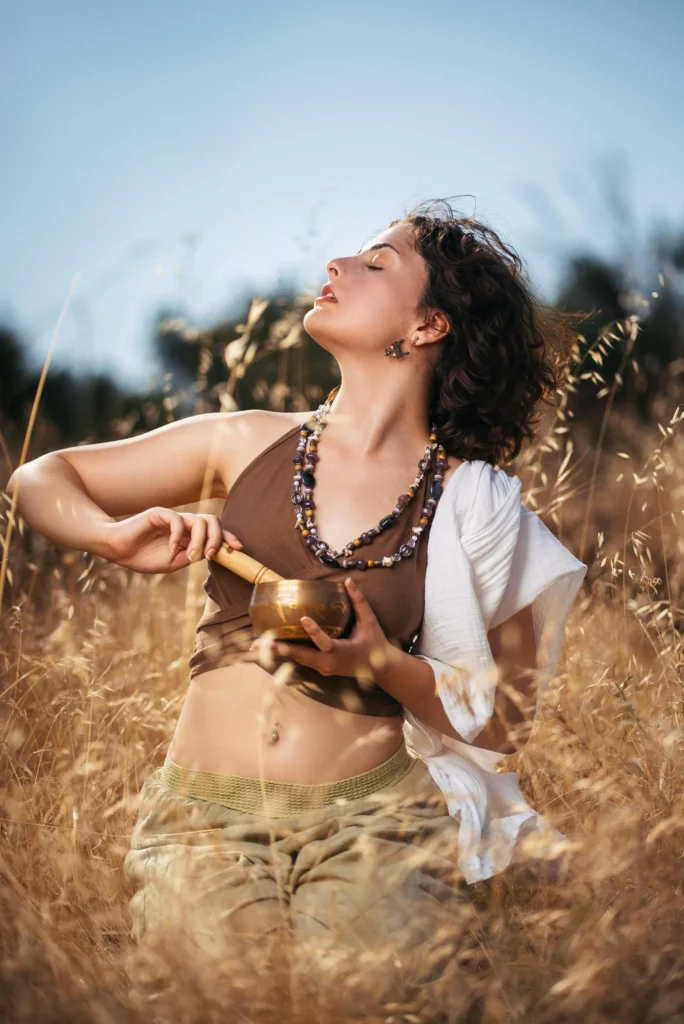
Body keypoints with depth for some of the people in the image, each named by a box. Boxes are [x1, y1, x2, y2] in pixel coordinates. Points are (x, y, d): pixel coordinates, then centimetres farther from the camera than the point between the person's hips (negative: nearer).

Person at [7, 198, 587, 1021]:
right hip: (204, 813, 1)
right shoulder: (246, 443, 6)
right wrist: (117, 538, -8)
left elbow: (501, 726, 3)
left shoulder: (476, 506, 1)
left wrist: (383, 663, -14)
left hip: (373, 817, -1)